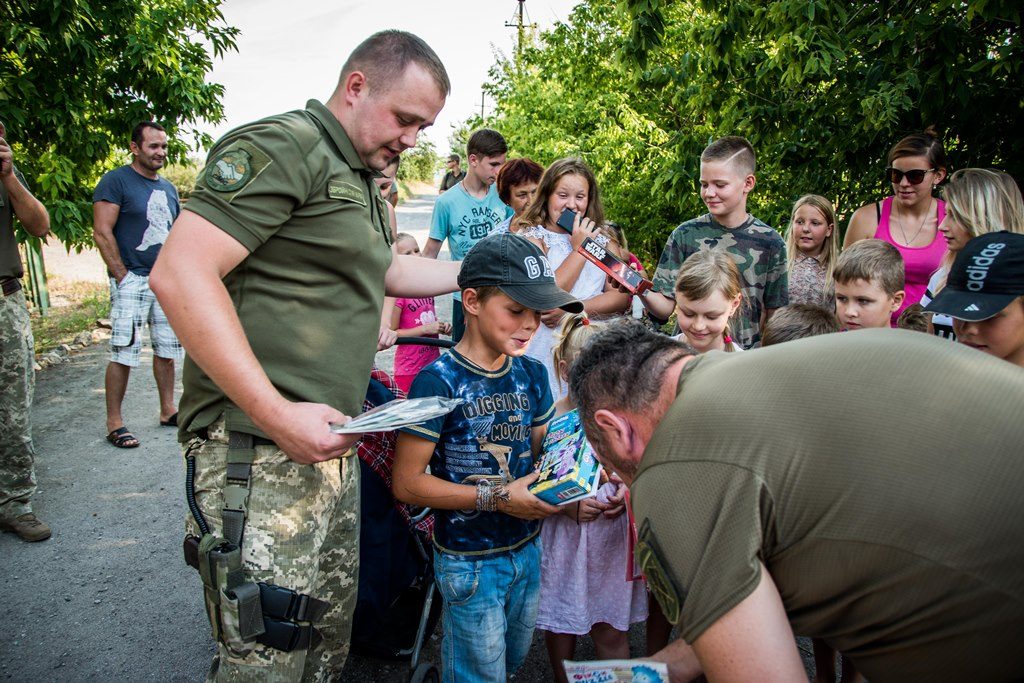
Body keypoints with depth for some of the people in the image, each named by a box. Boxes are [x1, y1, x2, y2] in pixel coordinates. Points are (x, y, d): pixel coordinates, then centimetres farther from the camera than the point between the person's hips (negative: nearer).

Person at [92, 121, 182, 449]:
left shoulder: (167, 188, 17)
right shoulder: (116, 181, -4)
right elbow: (102, 232, -10)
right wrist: (123, 277, -15)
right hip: (132, 282, -7)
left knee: (167, 349, 10)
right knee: (124, 354, -6)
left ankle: (168, 410, 21)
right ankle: (114, 423, 1)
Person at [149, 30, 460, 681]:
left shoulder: (362, 181, 19)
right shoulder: (282, 147, -11)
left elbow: (385, 271, 36)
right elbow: (180, 274, -21)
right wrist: (278, 414, -24)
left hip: (330, 446, 10)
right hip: (260, 454, -9)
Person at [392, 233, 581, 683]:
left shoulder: (531, 374, 0)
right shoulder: (440, 381, -19)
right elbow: (407, 483, -18)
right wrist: (497, 498, -22)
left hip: (527, 550, 6)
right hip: (470, 562, -6)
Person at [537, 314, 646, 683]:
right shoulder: (549, 419, -11)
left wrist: (626, 490, -11)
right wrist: (570, 507, -22)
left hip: (613, 536, 1)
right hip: (564, 539, -1)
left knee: (612, 631, 12)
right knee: (559, 625, 16)